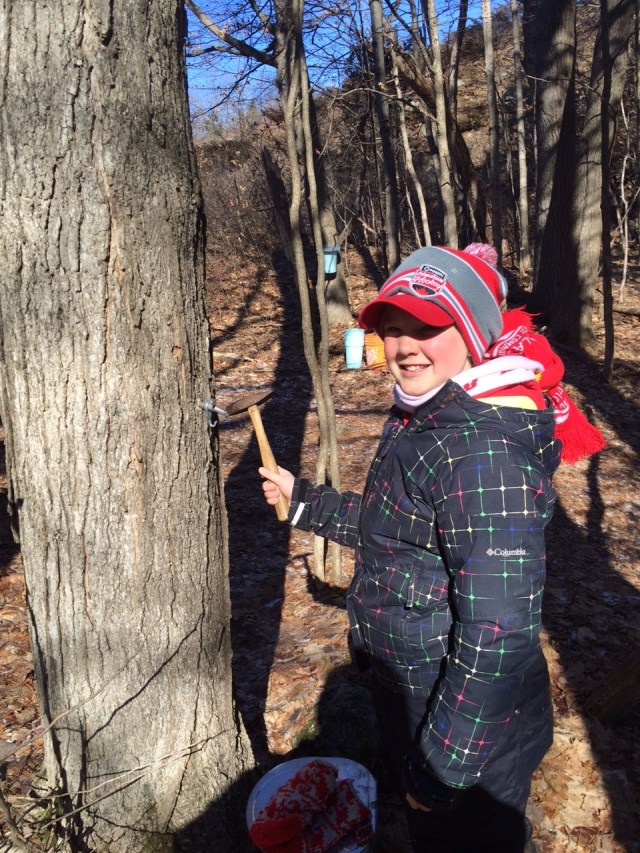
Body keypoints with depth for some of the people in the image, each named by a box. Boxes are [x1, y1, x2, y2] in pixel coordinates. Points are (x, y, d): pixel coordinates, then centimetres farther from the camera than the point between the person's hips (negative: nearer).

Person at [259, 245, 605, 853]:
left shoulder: (482, 449, -30)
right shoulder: (420, 420, 0)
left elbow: (498, 631, -30)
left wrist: (441, 767, -22)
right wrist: (304, 500, 15)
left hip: (472, 732, -9)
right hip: (415, 703, 9)